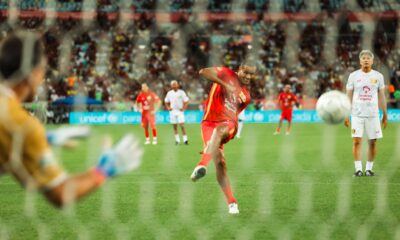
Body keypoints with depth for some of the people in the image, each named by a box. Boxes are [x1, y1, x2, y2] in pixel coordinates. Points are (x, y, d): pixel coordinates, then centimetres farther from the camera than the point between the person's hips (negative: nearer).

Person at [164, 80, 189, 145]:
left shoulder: (181, 92, -2)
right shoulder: (169, 93, 9)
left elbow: (186, 101, 0)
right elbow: (166, 102, 19)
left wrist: (183, 108, -11)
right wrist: (168, 108, 3)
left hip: (180, 111, -4)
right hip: (172, 111, 4)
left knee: (182, 125, -12)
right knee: (175, 126, 4)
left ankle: (185, 139, -10)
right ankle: (177, 140, 10)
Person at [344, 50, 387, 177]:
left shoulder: (378, 76, 6)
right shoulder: (353, 76, 4)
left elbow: (382, 96, 11)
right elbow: (348, 96, 6)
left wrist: (385, 115, 8)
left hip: (373, 114, 1)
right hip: (357, 114, -1)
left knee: (372, 142, 1)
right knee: (357, 141, -8)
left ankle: (369, 168, 11)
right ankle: (358, 168, -5)